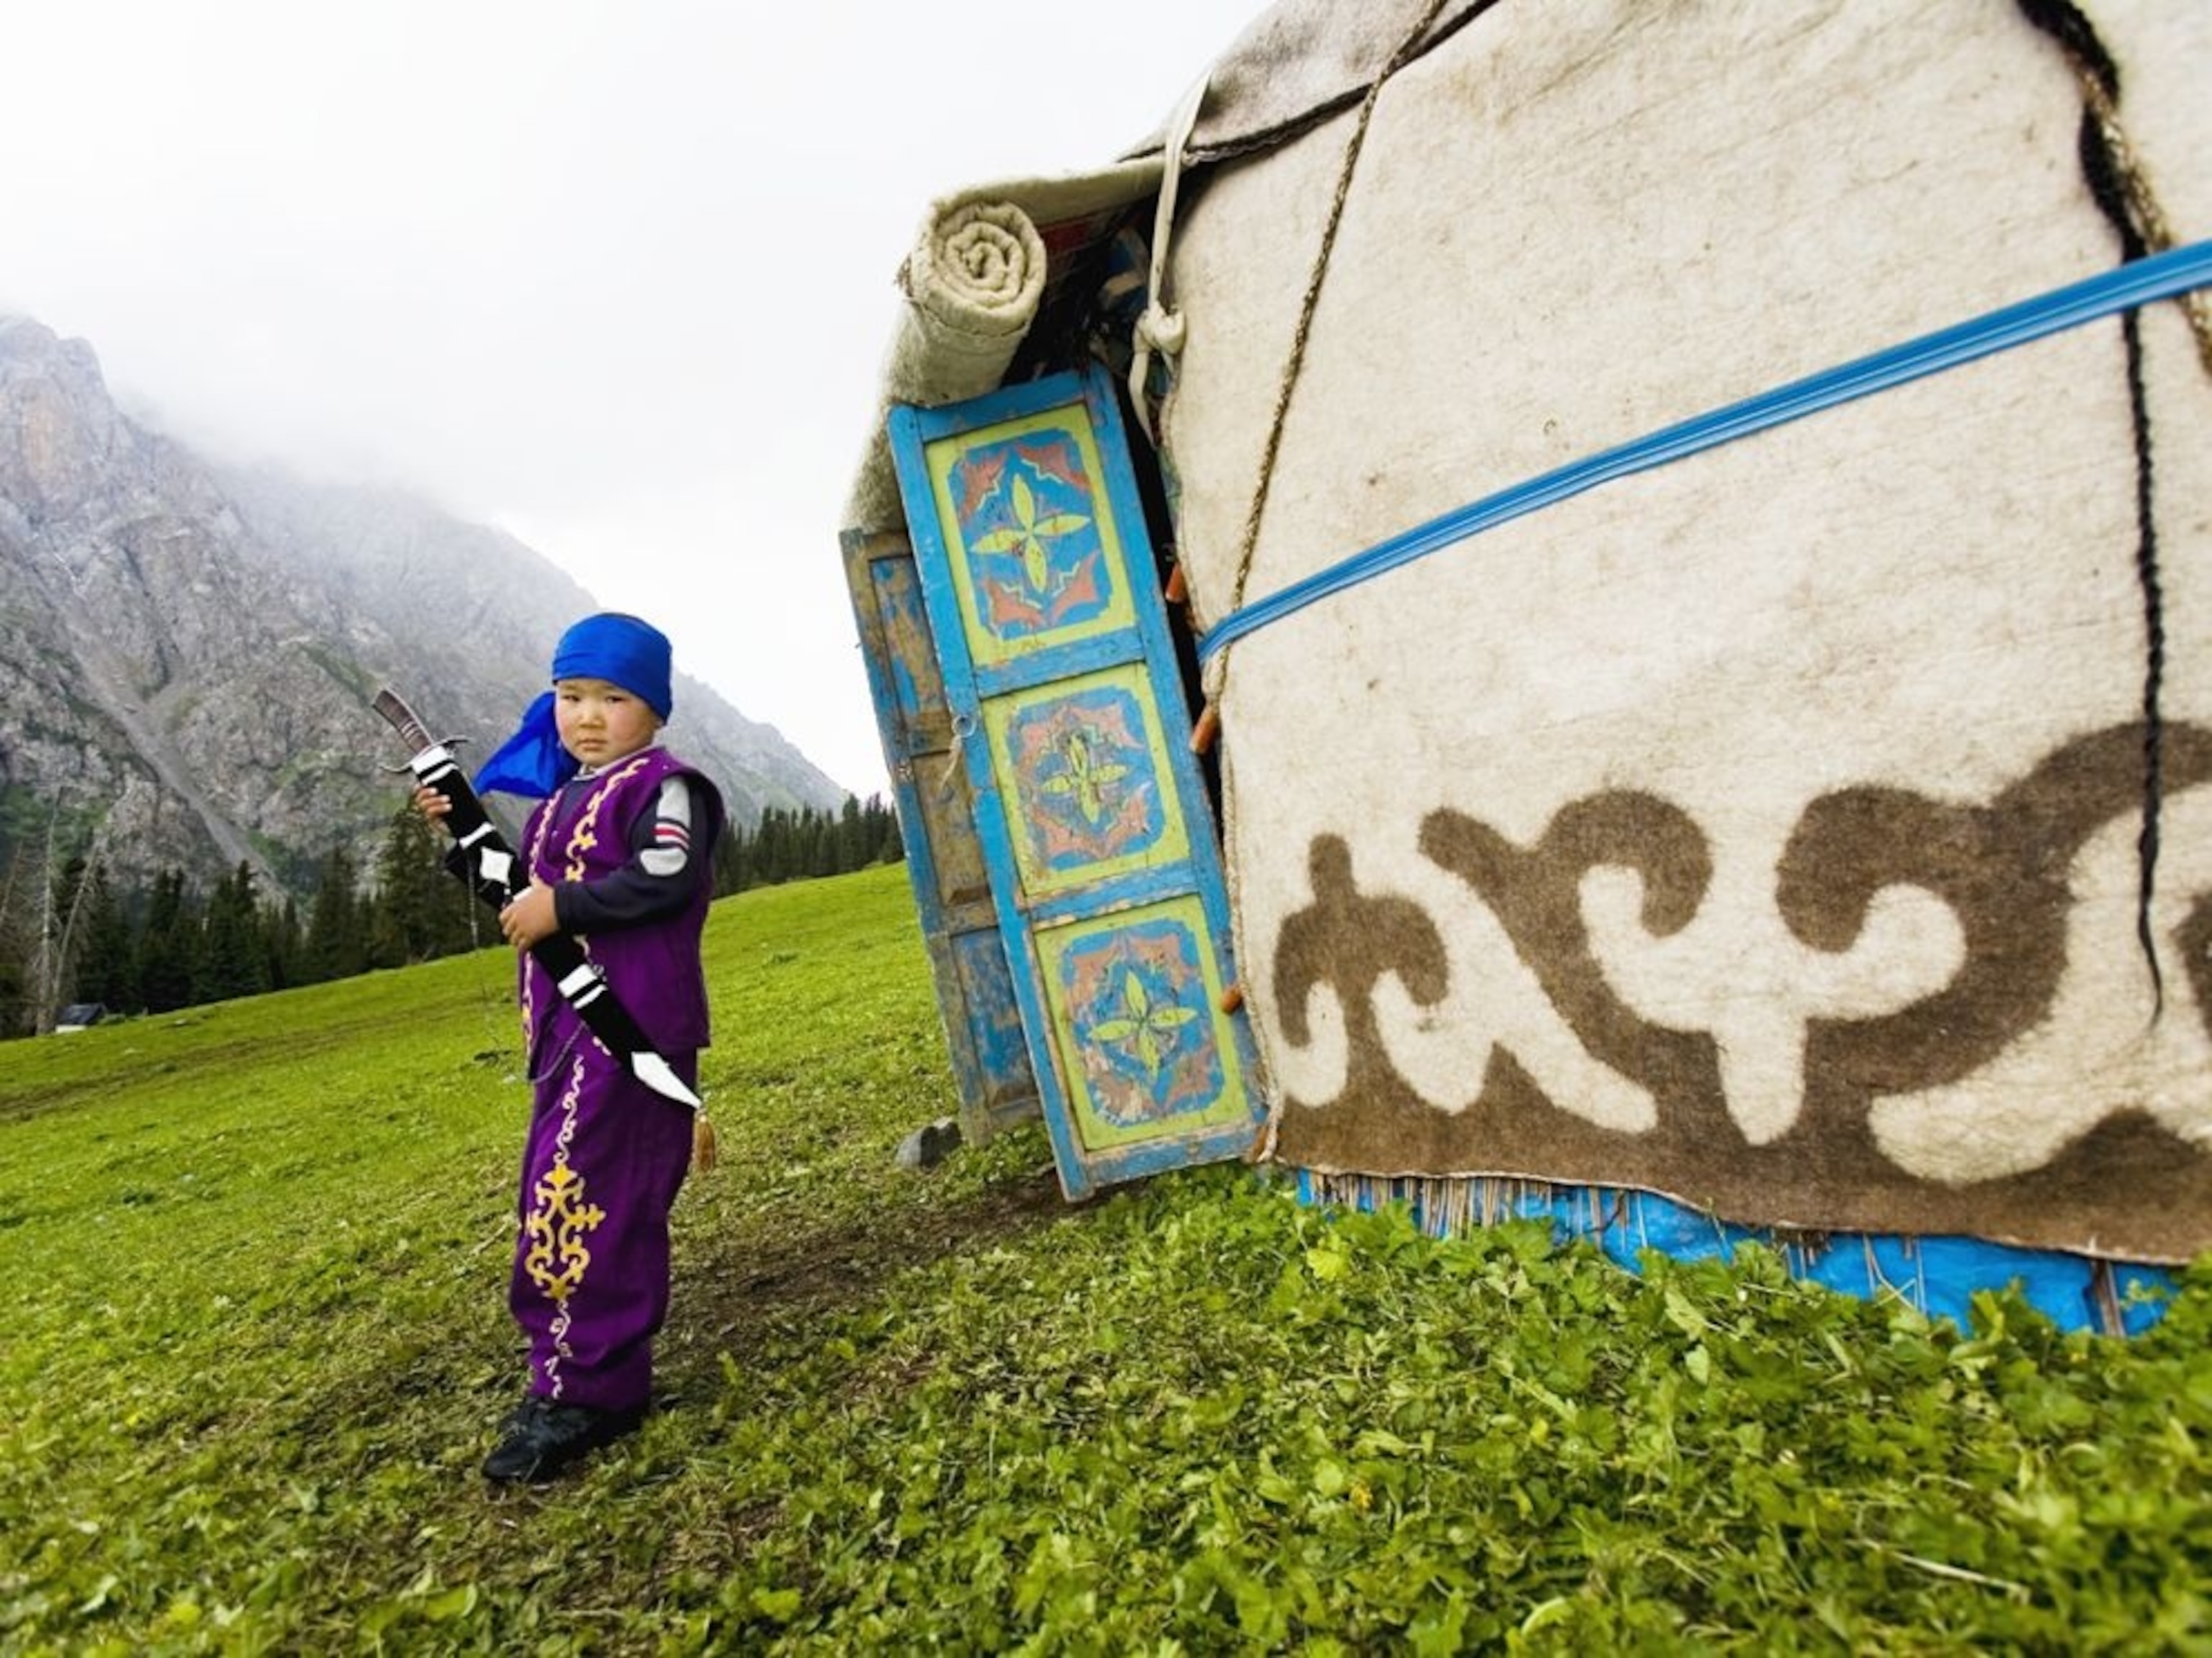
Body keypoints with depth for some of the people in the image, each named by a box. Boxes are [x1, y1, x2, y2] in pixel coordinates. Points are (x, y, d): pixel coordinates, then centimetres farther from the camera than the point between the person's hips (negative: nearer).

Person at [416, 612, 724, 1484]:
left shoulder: (662, 786, -9)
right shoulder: (560, 799, 20)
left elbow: (668, 879, -23)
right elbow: (529, 885, 26)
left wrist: (563, 908, -21)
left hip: (632, 1023, -10)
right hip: (568, 1023, 10)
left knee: (583, 1193, -11)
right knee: (562, 1191, 14)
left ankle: (586, 1391, -2)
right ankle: (584, 1368, 27)